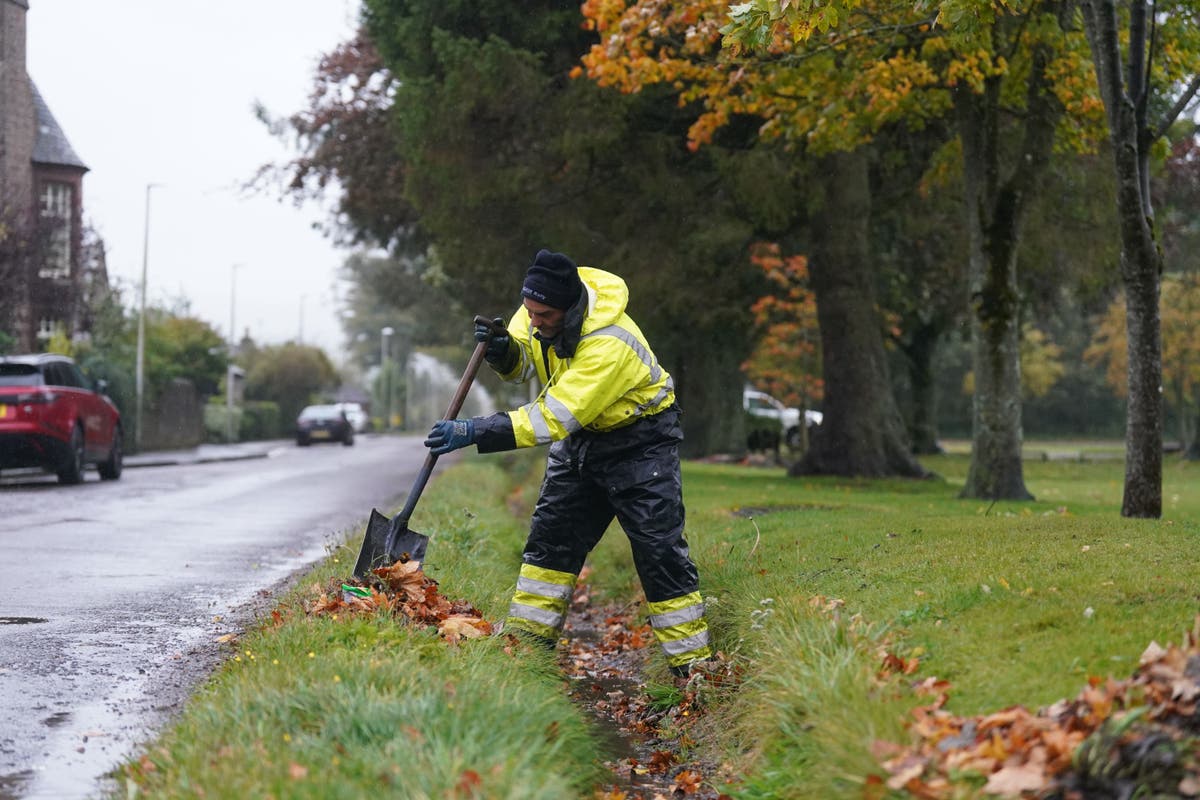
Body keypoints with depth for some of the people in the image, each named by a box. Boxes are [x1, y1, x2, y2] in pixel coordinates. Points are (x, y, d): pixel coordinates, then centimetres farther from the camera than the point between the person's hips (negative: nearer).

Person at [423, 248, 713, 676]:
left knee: (659, 550, -10)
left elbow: (554, 418, -38)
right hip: (581, 436, 7)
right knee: (551, 536, 4)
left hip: (639, 440, -7)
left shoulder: (610, 345, -37)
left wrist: (474, 432, -42)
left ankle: (693, 664, -4)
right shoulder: (543, 308, -14)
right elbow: (522, 365, 2)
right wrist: (502, 350, -23)